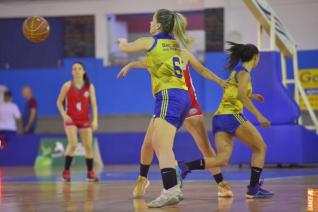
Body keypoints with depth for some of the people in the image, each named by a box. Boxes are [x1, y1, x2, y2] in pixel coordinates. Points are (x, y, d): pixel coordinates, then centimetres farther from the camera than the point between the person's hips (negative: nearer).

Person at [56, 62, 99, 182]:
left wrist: (95, 119, -11)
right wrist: (64, 115, -13)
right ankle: (66, 171, -6)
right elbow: (59, 102, 2)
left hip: (85, 120, 3)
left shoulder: (89, 87, 1)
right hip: (71, 119, -3)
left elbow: (94, 104, -1)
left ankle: (90, 172, 13)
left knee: (88, 146, 2)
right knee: (73, 144, -19)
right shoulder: (67, 86, -4)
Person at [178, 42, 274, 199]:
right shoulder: (244, 73, -3)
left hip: (218, 118, 8)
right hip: (231, 116, -8)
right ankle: (254, 188, 2)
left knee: (222, 159, -6)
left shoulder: (236, 71, 24)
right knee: (260, 147, 6)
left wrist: (251, 96, 43)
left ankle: (185, 167, -25)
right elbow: (241, 95, -19)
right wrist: (258, 115, -22)